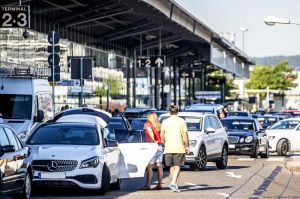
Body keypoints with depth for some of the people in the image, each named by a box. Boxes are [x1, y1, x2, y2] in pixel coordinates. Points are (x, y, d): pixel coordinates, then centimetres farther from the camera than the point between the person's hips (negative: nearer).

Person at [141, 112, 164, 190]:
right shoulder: (158, 125, 15)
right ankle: (159, 185, 8)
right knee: (159, 166, 7)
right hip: (160, 147, 6)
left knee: (149, 166, -6)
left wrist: (153, 140, -20)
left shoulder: (147, 124, -1)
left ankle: (148, 185, -11)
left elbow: (150, 130, -21)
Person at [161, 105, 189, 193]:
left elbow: (162, 135, 7)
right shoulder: (181, 121, -1)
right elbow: (185, 134, -5)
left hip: (168, 148, 2)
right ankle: (173, 183, -18)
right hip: (179, 147, -2)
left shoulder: (165, 121, 5)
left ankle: (174, 184, 17)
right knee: (177, 166, -1)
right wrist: (187, 146, 4)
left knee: (172, 166, 14)